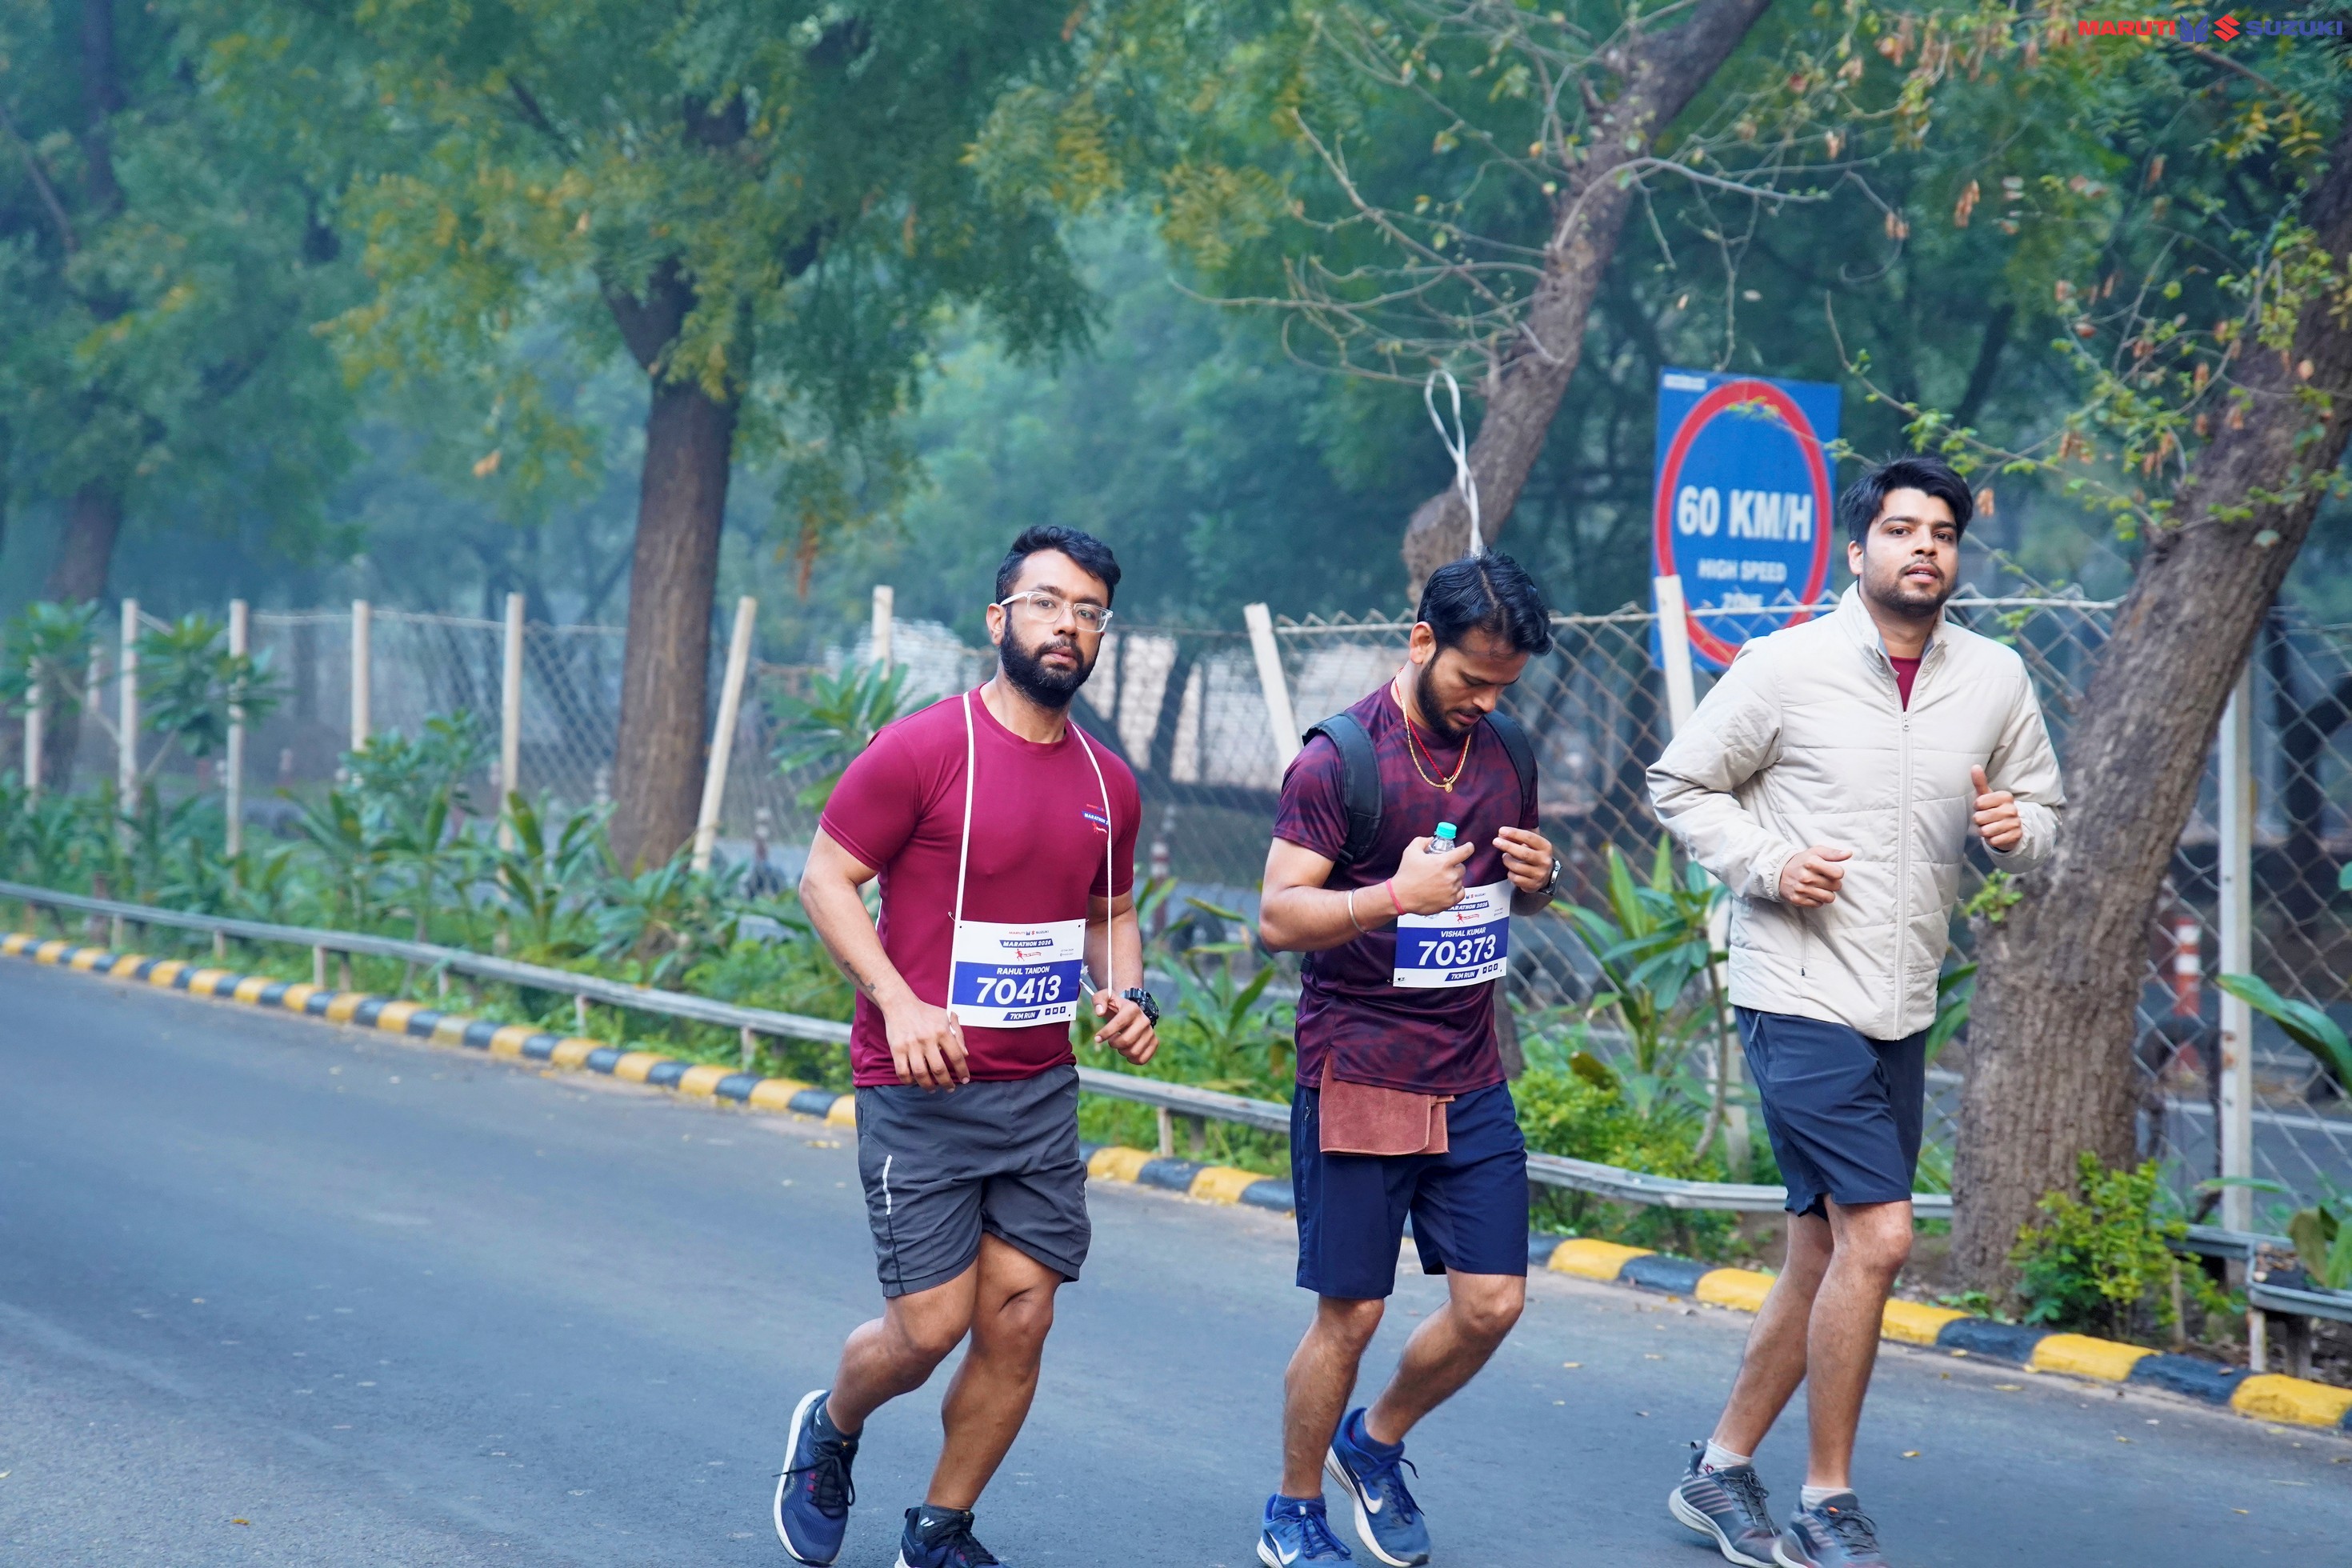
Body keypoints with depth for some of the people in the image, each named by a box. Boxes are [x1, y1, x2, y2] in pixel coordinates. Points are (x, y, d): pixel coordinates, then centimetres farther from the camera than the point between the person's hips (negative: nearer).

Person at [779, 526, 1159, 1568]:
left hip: (1042, 1092, 5)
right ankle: (828, 1432, 29)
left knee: (1018, 1326, 3)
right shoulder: (924, 750, -11)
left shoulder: (1108, 785, 8)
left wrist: (1129, 994, 1)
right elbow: (825, 878, -8)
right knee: (930, 1326, -5)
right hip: (921, 1091, -5)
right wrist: (898, 1000, -20)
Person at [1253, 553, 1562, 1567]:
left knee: (1491, 1302, 2)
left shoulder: (1507, 752, 9)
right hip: (1357, 1079, -5)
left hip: (1471, 1082, 6)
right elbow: (1277, 917, -14)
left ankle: (1374, 1446, 28)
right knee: (1351, 1313, 0)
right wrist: (1394, 896, -29)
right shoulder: (1339, 760, -11)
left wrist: (1538, 876, -1)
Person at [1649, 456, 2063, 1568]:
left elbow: (2043, 809, 15)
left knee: (1825, 1262, 11)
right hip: (1798, 992, -6)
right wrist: (1765, 863, -14)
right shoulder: (1787, 666, -7)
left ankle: (1722, 1470, 26)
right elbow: (1680, 782, 1)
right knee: (1877, 1236, -14)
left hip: (1901, 1012, 6)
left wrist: (2017, 827, -8)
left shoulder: (1997, 680, 5)